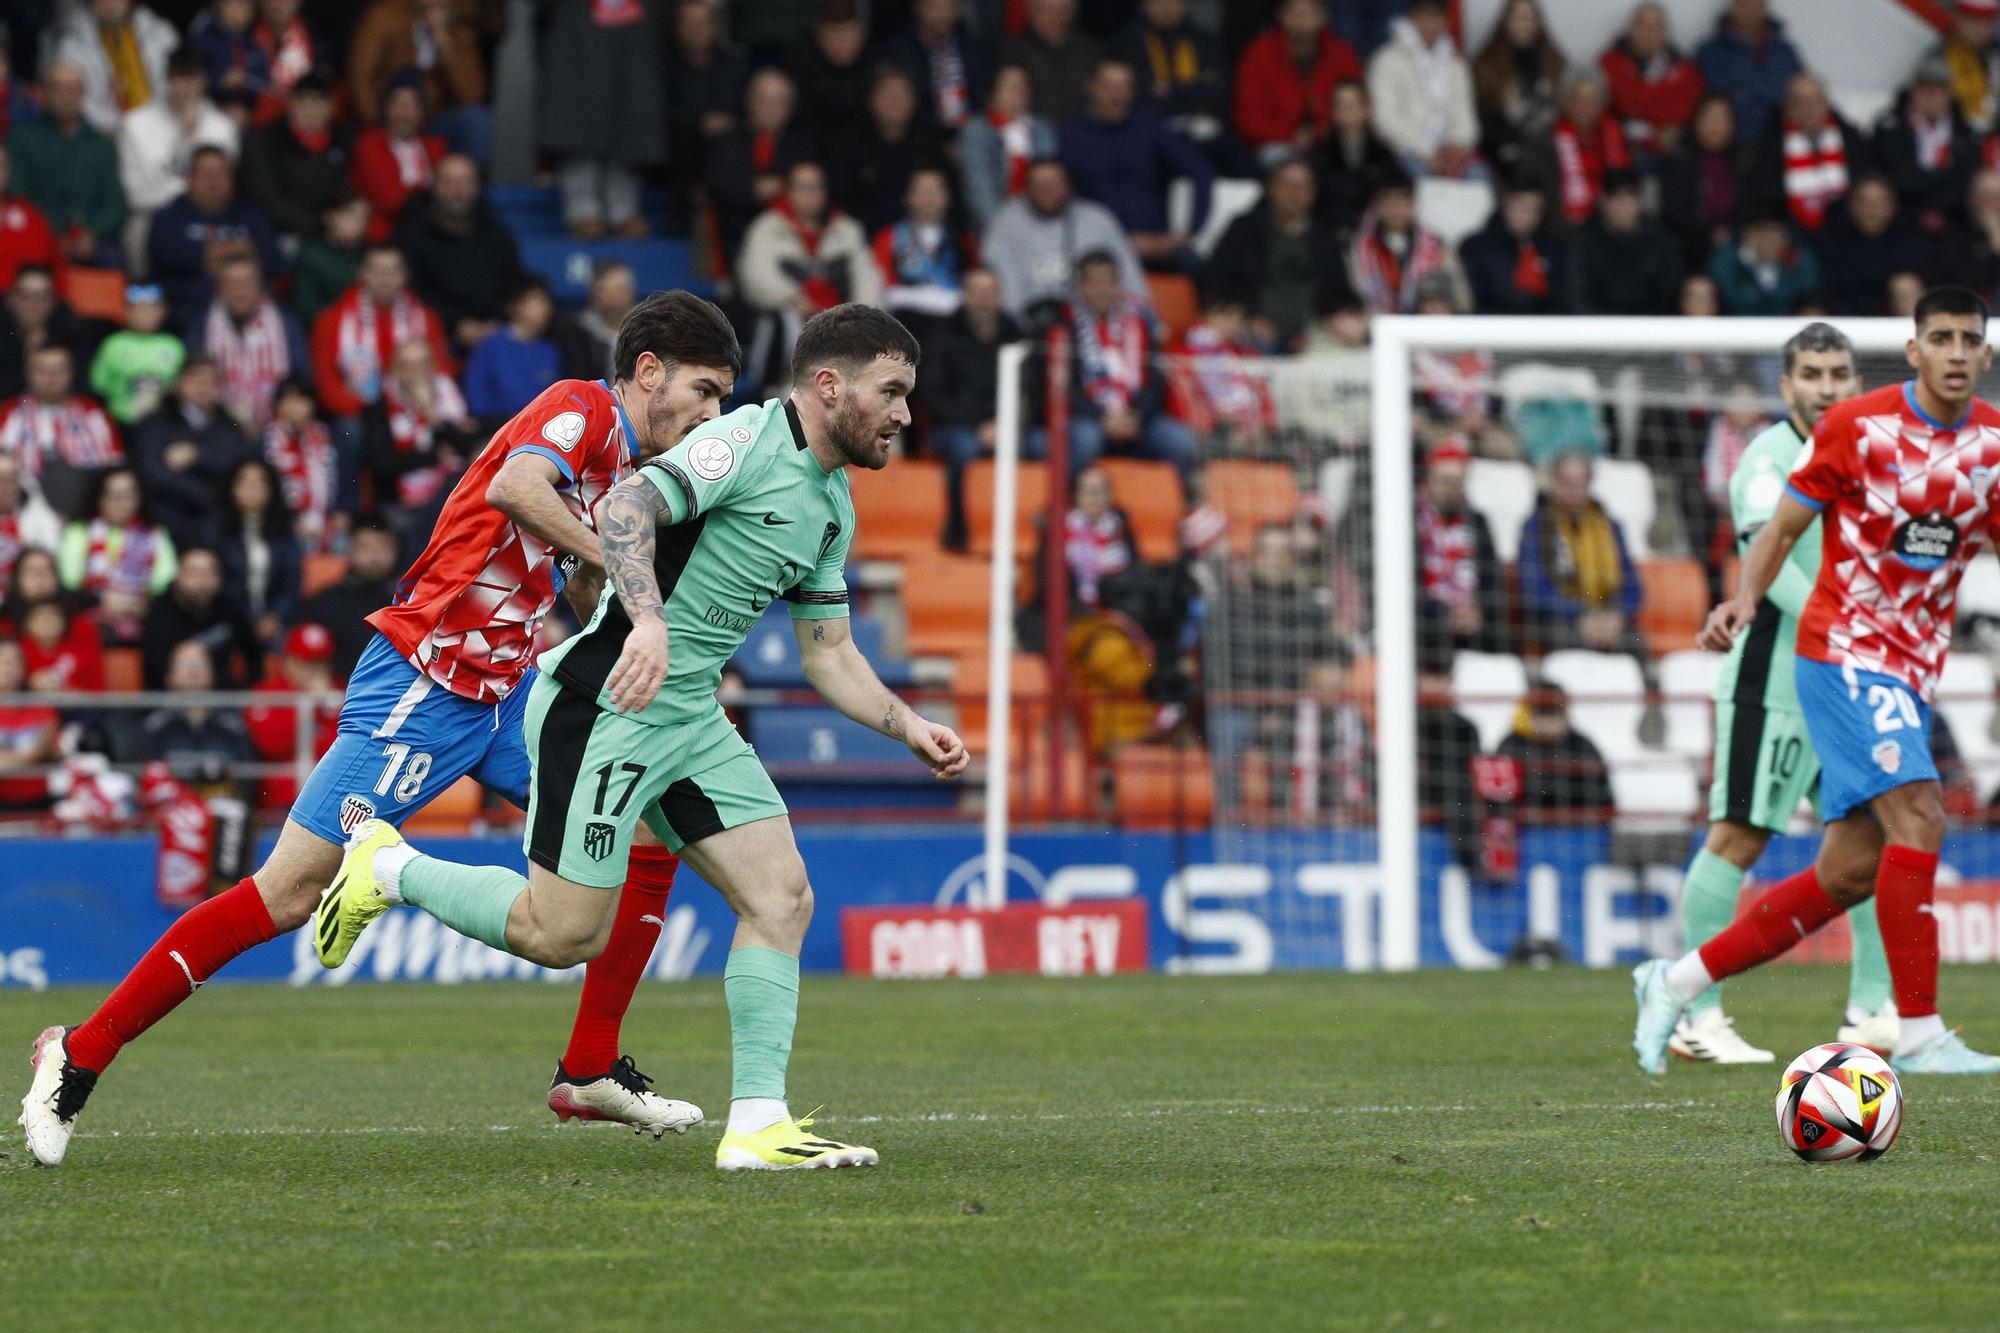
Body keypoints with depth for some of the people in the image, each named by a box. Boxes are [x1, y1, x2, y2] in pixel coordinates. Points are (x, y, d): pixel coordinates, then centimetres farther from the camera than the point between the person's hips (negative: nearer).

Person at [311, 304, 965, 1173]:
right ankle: (388, 867, 17)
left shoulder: (832, 505, 15)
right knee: (563, 933, -5)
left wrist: (907, 727, 10)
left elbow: (828, 653, 23)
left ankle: (756, 1124, -4)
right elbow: (626, 508, -29)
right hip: (606, 706, -9)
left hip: (692, 721, 9)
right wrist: (648, 620, -43)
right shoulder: (748, 441, -14)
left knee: (781, 899, -4)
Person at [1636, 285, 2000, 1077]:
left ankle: (1677, 982, 18)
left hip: (1911, 672, 6)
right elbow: (1782, 529, -1)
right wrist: (1744, 600, -17)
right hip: (1844, 652, -6)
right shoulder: (1856, 427, -7)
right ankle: (1918, 1034, -20)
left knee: (1850, 871, 4)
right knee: (1917, 817, -23)